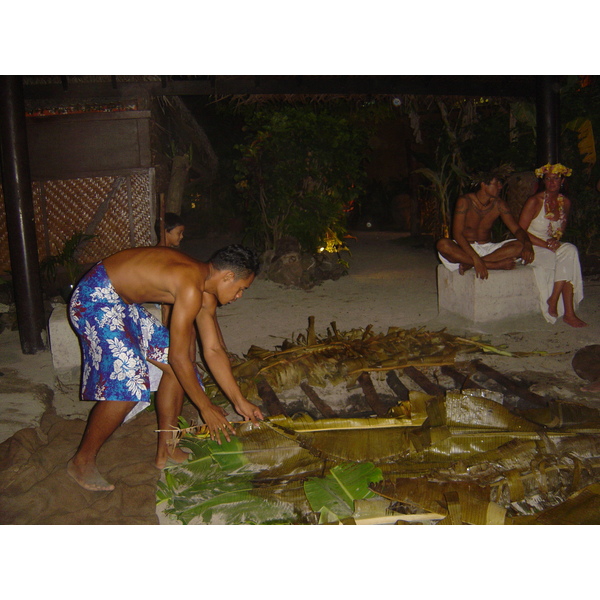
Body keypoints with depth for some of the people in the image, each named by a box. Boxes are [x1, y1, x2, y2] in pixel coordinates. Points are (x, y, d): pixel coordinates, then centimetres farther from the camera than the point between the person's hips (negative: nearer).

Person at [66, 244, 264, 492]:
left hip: (122, 303, 10)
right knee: (128, 383, -17)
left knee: (175, 367, 5)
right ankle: (82, 461, 1)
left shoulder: (206, 295, 2)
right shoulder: (191, 288, -28)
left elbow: (214, 351, 7)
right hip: (94, 298, -10)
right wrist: (206, 407, -14)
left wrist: (240, 402, 6)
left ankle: (165, 450, 15)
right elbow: (178, 356, -24)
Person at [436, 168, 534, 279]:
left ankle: (469, 264, -30)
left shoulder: (498, 204, 0)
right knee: (443, 244, -36)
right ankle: (496, 264, -34)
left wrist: (527, 244, -23)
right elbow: (457, 234, -20)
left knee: (519, 246, -22)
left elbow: (516, 229, 1)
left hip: (487, 249, 4)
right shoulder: (465, 201, -12)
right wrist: (476, 258, -32)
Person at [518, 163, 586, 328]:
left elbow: (561, 228, 18)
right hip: (531, 247, -5)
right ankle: (568, 313, -24)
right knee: (568, 257, -29)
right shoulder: (534, 201, -11)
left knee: (570, 250, -28)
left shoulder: (565, 202, 7)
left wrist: (556, 239, -7)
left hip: (552, 246, 5)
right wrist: (547, 245, -20)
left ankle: (553, 301, -26)